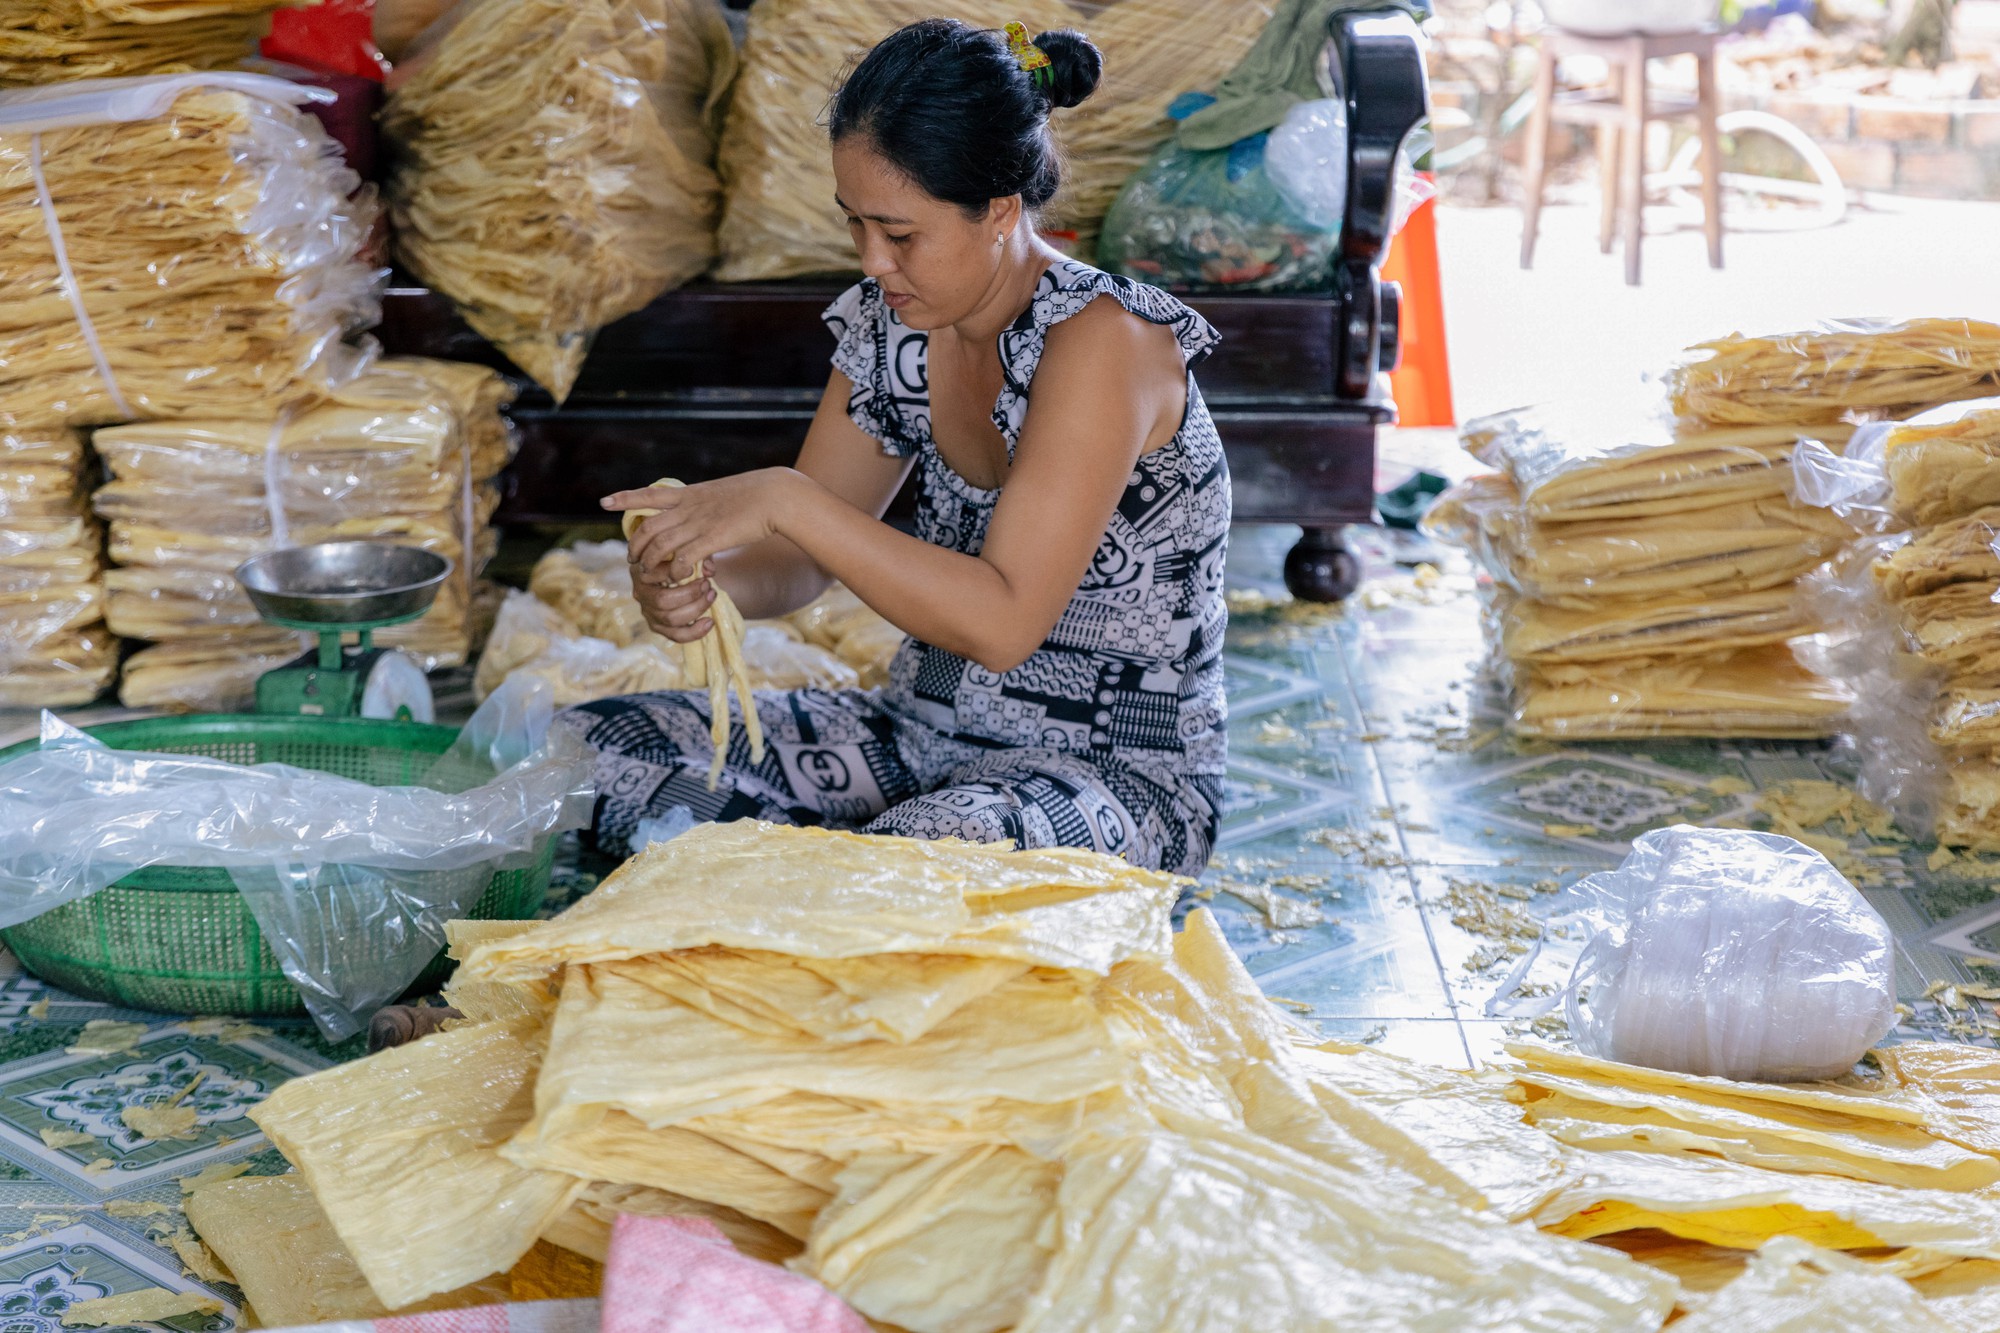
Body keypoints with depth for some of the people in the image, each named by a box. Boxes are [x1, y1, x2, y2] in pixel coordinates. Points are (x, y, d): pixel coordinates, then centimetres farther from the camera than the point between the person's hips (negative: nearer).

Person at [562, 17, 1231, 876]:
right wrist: (699, 581, -17)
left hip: (1120, 770, -7)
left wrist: (784, 499, -30)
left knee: (933, 851, -42)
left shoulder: (1101, 339, -20)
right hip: (924, 732, 7)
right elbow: (796, 563, 6)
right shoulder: (890, 324, 2)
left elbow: (1003, 622, -28)